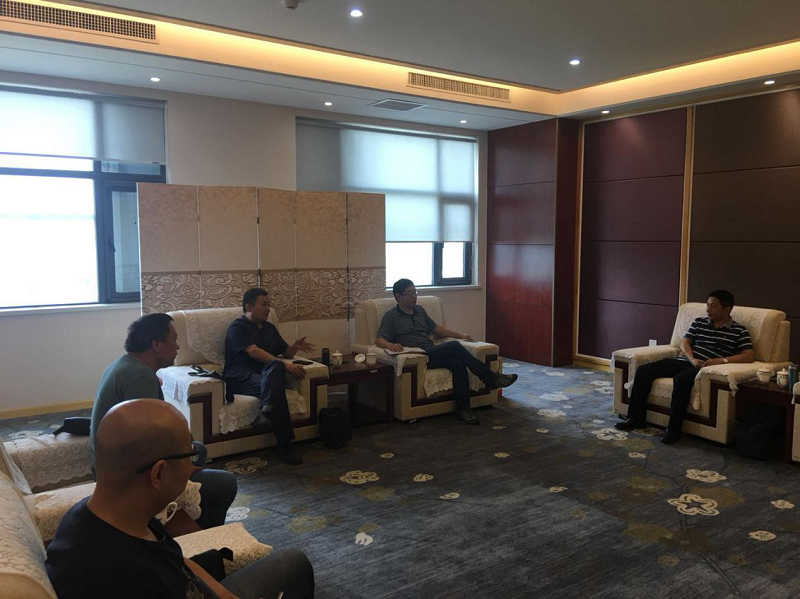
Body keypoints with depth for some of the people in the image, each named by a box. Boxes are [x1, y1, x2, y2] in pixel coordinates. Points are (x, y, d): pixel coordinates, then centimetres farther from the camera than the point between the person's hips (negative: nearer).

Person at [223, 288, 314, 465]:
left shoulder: (269, 328, 24)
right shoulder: (238, 327, 0)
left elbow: (285, 352, 28)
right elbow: (254, 352, -16)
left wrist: (295, 347, 2)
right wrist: (285, 365, -25)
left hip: (266, 374, 6)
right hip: (240, 377, -5)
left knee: (275, 366, -33)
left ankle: (266, 411, -49)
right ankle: (285, 446, -37)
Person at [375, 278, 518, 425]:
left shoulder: (420, 310, 22)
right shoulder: (391, 317, 3)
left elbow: (435, 328, 30)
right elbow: (379, 340, -7)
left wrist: (460, 335, 21)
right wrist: (390, 345, -31)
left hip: (432, 354, 6)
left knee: (458, 364, -28)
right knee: (453, 346, -27)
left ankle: (463, 408, -26)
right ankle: (490, 378, -21)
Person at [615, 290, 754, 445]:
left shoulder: (739, 331, 5)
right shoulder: (699, 322, 18)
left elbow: (748, 356, -5)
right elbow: (684, 343, 9)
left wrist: (722, 360, -20)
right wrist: (692, 359, -12)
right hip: (685, 361, 6)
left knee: (681, 379, -39)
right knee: (643, 371, -12)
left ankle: (674, 429, -28)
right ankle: (637, 419, -4)